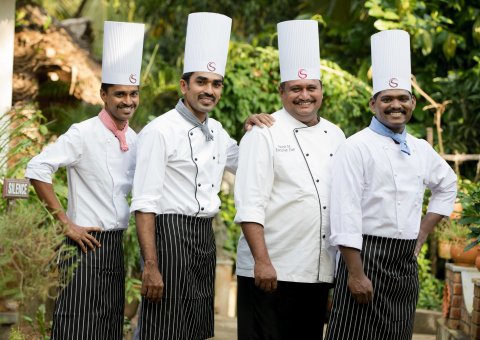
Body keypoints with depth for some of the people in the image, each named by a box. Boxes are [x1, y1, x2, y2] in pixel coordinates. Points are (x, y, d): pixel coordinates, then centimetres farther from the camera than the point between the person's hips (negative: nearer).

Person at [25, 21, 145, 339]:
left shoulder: (134, 139, 10)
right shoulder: (83, 133, -11)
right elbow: (37, 170, -18)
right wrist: (66, 223, -17)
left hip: (116, 246, 7)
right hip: (87, 245, -7)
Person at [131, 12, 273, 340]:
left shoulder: (216, 131, 13)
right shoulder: (160, 131, -11)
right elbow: (145, 204, -15)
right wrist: (151, 266, -21)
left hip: (204, 238, 8)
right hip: (170, 235, -8)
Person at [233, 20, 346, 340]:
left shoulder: (335, 136, 12)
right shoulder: (264, 134, -5)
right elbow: (249, 204, -11)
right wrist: (262, 261, -18)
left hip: (319, 273, 6)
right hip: (271, 270, -5)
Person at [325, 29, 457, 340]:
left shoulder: (421, 149, 11)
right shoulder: (357, 148, -8)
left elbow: (448, 185, 29)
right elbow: (346, 213, -15)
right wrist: (355, 273, -20)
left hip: (407, 262, 6)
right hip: (367, 256, -6)